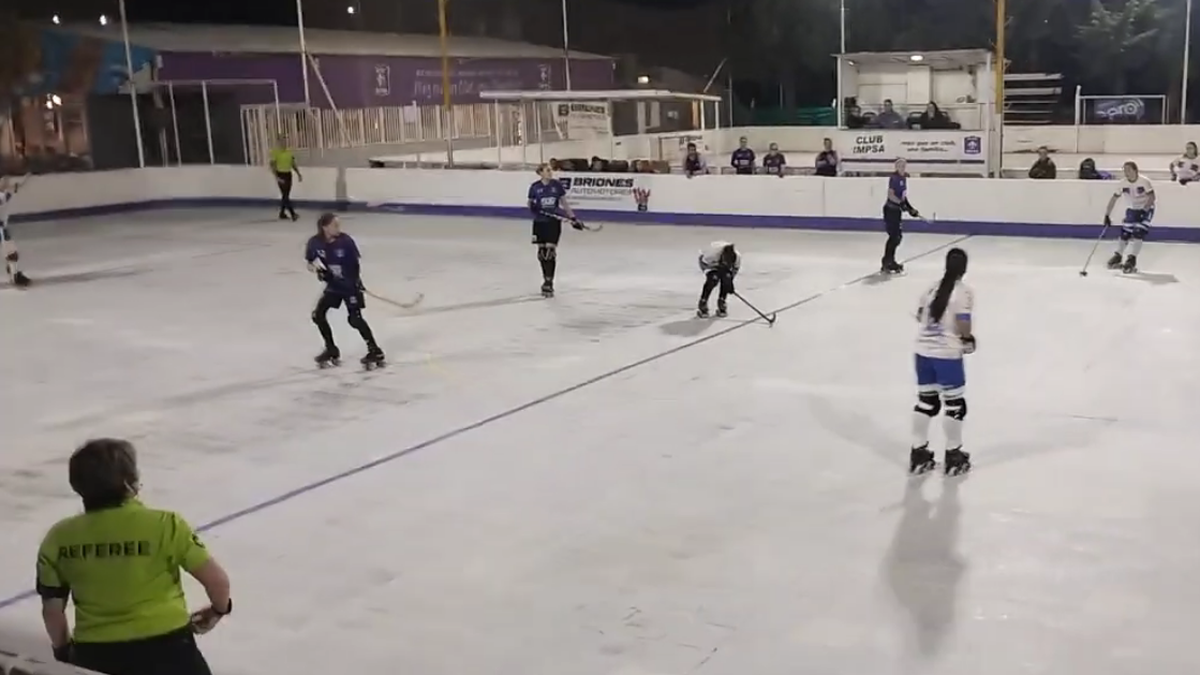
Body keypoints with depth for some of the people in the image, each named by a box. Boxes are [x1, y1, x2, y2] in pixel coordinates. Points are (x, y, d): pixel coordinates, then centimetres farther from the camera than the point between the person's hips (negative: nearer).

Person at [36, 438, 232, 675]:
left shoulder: (59, 538, -3)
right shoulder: (165, 525, -14)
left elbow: (52, 609, 4)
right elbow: (217, 579, -11)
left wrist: (63, 650, 24)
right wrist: (218, 610, 12)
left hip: (95, 654, 3)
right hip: (165, 645, -2)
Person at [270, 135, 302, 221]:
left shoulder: (289, 151, 5)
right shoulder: (275, 151, -12)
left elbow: (293, 164, 13)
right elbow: (272, 166, -12)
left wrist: (298, 174, 7)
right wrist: (277, 177, -21)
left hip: (288, 174, 7)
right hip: (280, 175, -7)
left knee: (286, 195, 11)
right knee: (285, 195, -9)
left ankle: (282, 213, 22)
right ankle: (293, 214, -13)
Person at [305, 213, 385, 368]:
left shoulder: (345, 241, -19)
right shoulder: (315, 242, -11)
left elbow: (358, 260, -9)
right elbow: (310, 263, 3)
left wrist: (358, 279, -18)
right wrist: (317, 268, -18)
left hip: (350, 284, -5)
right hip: (333, 285, 5)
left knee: (355, 318, -13)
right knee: (318, 314, 1)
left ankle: (375, 351, -4)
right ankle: (331, 350, 17)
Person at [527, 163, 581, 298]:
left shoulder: (557, 185, -2)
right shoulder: (535, 187, -2)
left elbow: (564, 203, 6)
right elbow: (530, 203, 6)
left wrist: (573, 219, 4)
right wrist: (532, 206, -19)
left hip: (554, 222, -1)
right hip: (539, 222, 1)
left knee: (550, 251, -7)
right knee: (542, 252, 7)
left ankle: (549, 283, -5)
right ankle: (546, 279, 24)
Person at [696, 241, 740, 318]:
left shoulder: (737, 256, -33)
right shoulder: (713, 253, -44)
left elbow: (736, 268, -12)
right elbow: (703, 263, -25)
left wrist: (730, 280, -18)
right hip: (709, 263, -3)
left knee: (726, 279, -21)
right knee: (713, 279, -27)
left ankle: (721, 304, 0)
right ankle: (702, 305, -14)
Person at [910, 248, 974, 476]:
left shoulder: (932, 288, 7)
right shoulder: (964, 292, -12)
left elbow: (919, 316, 13)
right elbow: (963, 325, -18)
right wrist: (969, 339, 2)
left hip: (923, 351, 6)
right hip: (947, 355, -6)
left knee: (925, 401, 16)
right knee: (954, 403, 8)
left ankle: (918, 453, 21)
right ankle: (953, 455, 16)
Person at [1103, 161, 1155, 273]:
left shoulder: (1144, 181, -24)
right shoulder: (1123, 183, -11)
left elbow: (1152, 197, -23)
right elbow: (1113, 199, -6)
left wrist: (1143, 211, -32)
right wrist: (1107, 215, -10)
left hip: (1146, 210, -4)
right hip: (1131, 210, 4)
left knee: (1138, 233, -18)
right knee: (1124, 233, 4)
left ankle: (1132, 260, -17)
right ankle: (1117, 257, 23)